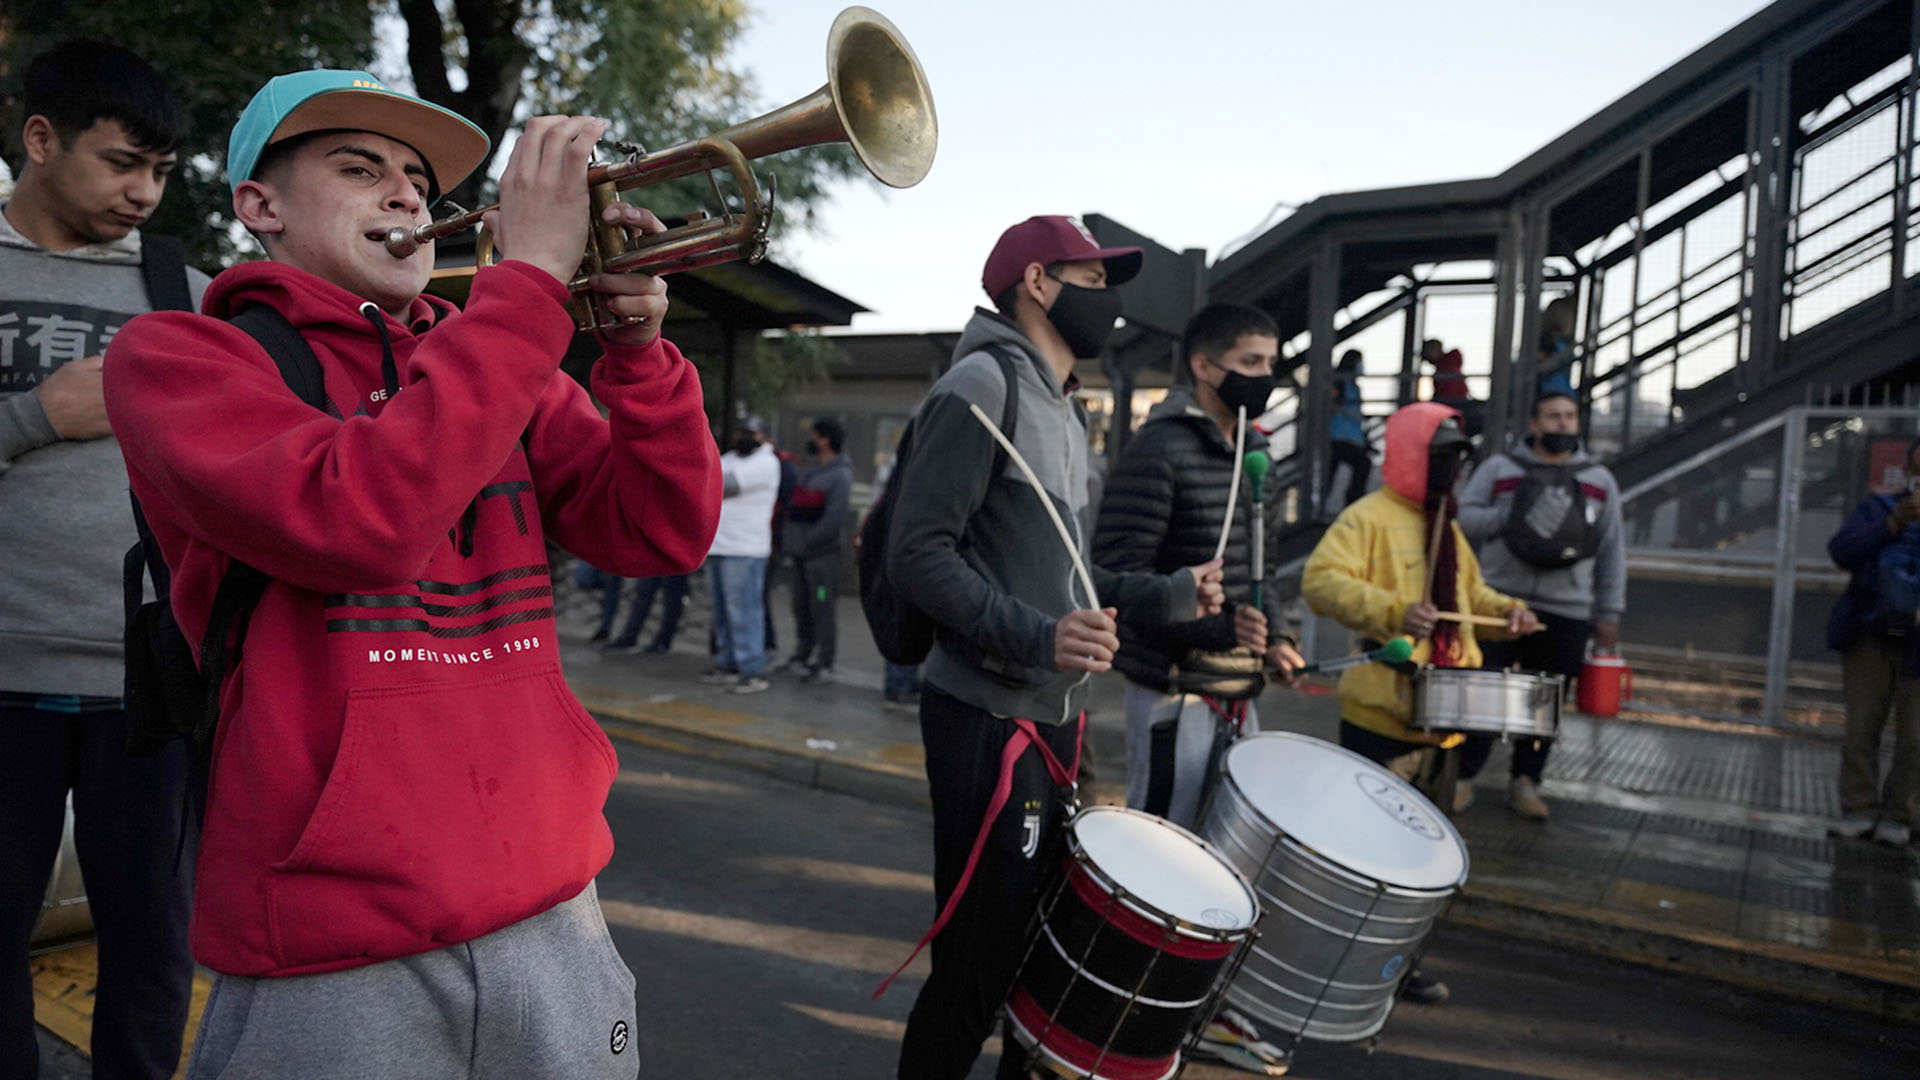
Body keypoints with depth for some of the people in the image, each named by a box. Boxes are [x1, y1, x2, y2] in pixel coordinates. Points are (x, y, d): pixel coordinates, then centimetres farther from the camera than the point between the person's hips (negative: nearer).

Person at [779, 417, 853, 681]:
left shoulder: (840, 474, -11)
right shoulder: (808, 471, 16)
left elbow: (834, 518, -18)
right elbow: (793, 505, 21)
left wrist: (808, 540, -16)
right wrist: (787, 538, 10)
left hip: (823, 553, -9)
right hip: (801, 552, 9)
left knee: (823, 607, -4)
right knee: (801, 606, 14)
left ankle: (824, 662, 1)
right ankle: (802, 654, 26)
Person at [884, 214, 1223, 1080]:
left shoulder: (1063, 411, 17)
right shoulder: (981, 385, -12)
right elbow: (917, 553, -19)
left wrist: (1165, 595, 11)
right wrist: (1039, 637, -29)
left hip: (1056, 717, 9)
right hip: (988, 720, -9)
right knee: (979, 960, 0)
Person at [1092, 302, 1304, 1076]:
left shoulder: (1249, 451, 14)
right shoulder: (1160, 448, -13)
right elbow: (1116, 570, -20)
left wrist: (1268, 636, 10)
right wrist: (1214, 623, -26)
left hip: (1237, 691, 9)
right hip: (1177, 692, -8)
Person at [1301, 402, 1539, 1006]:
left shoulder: (1447, 529, 18)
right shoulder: (1367, 518, -10)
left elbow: (1469, 593, 30)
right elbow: (1321, 580, -24)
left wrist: (1508, 612, 10)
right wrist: (1394, 612, -34)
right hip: (1381, 716, -9)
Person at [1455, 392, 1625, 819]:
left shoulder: (1599, 480, 14)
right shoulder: (1499, 468, 7)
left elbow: (1611, 552, 13)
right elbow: (1462, 516, -1)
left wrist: (1609, 613, 8)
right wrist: (1511, 517, -17)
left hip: (1566, 613, 2)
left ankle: (1525, 782, 19)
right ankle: (1463, 777, 10)